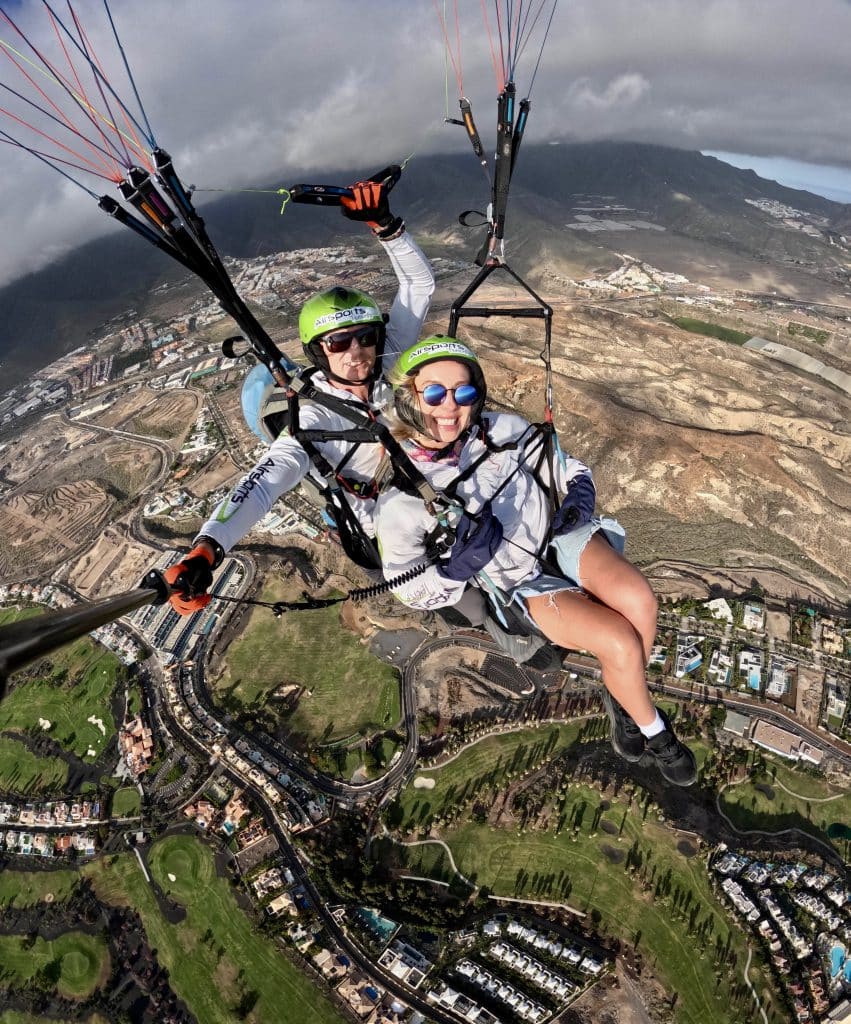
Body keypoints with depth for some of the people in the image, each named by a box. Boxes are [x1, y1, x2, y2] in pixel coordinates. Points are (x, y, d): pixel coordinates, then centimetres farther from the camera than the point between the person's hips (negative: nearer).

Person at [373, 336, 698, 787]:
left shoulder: (502, 430, -6)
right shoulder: (399, 501, -15)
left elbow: (565, 467, 7)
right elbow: (411, 589, -7)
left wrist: (579, 495, -15)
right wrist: (458, 567, -25)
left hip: (561, 537, 4)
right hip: (523, 586, -3)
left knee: (638, 599, -23)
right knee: (621, 644, -20)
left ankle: (623, 699, 9)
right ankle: (653, 730, 14)